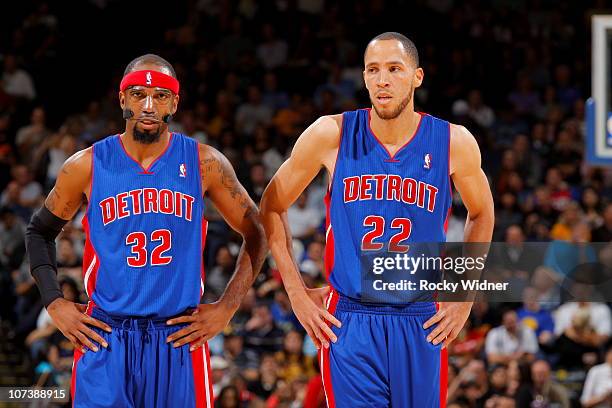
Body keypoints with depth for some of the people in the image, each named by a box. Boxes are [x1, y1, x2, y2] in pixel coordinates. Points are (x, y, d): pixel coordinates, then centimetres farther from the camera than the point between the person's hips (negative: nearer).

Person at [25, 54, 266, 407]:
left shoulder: (204, 163, 1)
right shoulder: (87, 166, 1)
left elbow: (256, 234, 10)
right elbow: (40, 232, 15)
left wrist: (227, 308, 2)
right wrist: (55, 304, 4)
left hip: (181, 337, 0)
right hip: (105, 338, 0)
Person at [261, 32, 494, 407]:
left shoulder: (454, 142, -1)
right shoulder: (331, 134, -5)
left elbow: (481, 214, 17)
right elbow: (273, 207, 7)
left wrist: (466, 295, 9)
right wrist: (296, 291, 2)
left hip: (422, 324, 1)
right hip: (349, 323, -1)